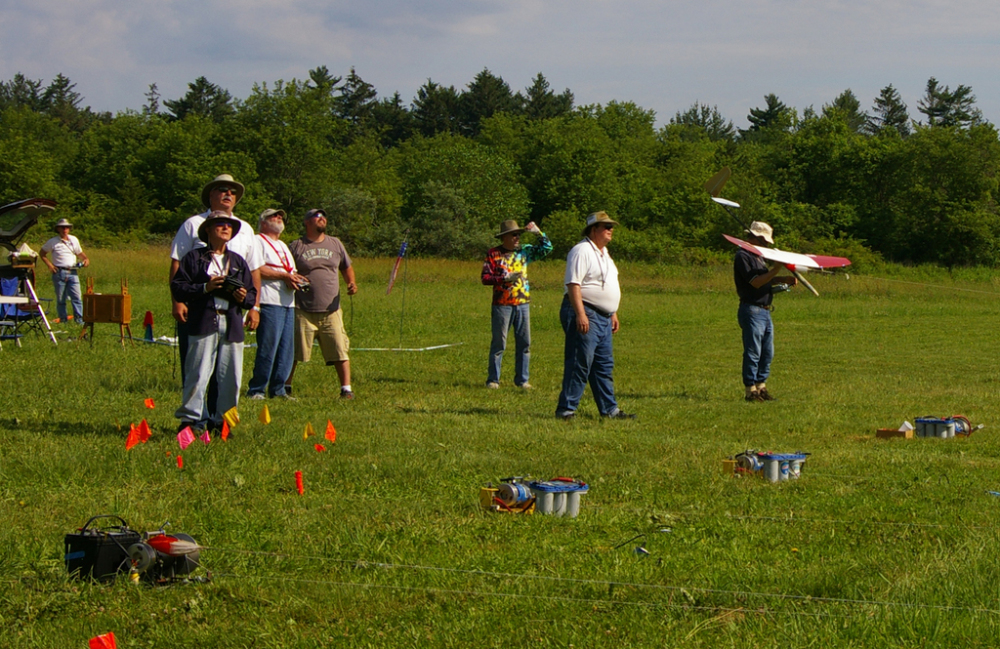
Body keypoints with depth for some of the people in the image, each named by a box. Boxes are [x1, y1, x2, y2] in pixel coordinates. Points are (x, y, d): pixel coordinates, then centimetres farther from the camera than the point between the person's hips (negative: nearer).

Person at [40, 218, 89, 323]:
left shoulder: (74, 240, 13)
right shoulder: (53, 242, 3)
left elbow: (80, 253, 24)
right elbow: (42, 254, 11)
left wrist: (85, 259, 3)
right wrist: (49, 264, -2)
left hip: (72, 272, 2)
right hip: (59, 272, -2)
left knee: (77, 297, -7)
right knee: (60, 299, 3)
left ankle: (79, 319, -7)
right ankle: (63, 318, 10)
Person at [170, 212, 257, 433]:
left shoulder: (238, 261, 21)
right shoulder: (194, 258, 8)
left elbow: (252, 295, 19)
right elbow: (177, 287, -1)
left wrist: (244, 297, -4)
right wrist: (205, 288, -13)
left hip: (232, 325, 4)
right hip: (203, 324, -4)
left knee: (231, 378, 2)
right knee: (198, 374, -8)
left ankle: (222, 420, 11)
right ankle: (190, 419, -3)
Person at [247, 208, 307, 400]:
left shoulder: (283, 246, 29)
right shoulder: (258, 241, 1)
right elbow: (256, 269, -13)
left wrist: (295, 279, 5)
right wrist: (283, 276, -16)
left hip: (288, 303, 9)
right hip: (270, 303, -9)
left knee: (286, 350, 5)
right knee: (267, 348, -12)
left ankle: (277, 389, 10)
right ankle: (256, 390, -7)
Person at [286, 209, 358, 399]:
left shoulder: (335, 244, 14)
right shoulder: (296, 246, 4)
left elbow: (347, 267, 24)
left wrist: (351, 283, 6)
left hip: (331, 310, 3)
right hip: (303, 312, -3)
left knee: (340, 351, -3)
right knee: (294, 353, 1)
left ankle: (346, 389, 3)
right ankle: (285, 387, 13)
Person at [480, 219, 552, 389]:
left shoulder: (524, 251, 9)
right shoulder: (494, 254, -1)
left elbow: (546, 249, 12)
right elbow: (485, 278, -6)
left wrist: (538, 233, -1)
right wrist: (505, 278, -16)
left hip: (522, 303, 4)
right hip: (502, 305, -4)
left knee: (524, 343, 5)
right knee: (499, 343, 0)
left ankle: (522, 379, 13)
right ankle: (493, 379, 7)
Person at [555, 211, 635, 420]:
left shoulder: (603, 253, 20)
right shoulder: (582, 251, -11)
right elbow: (573, 284, -19)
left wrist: (613, 313, 24)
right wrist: (580, 315, -26)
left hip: (603, 317, 10)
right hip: (584, 314, -10)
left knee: (604, 366, 12)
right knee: (579, 364, -11)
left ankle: (609, 409, 17)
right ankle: (566, 409, -9)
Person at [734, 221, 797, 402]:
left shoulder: (757, 256, 19)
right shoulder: (742, 256, -13)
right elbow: (755, 282, -21)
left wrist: (783, 280, 7)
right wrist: (775, 270, -24)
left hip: (764, 311, 10)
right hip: (752, 311, -10)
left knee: (767, 353, 11)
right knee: (753, 352, -6)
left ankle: (761, 387, 17)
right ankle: (750, 390, -1)